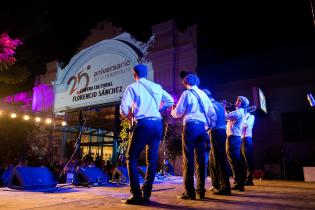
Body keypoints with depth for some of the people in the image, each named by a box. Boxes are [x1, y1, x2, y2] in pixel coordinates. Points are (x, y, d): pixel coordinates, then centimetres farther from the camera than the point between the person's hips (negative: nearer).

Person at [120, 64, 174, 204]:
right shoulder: (157, 87, 16)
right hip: (157, 124, 5)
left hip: (143, 124, -5)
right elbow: (170, 101, 18)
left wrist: (128, 116, 13)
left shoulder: (132, 87, 2)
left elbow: (124, 107, -7)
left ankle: (136, 195, 1)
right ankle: (146, 194, 14)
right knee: (152, 159, 11)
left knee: (131, 158, 5)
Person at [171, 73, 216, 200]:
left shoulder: (187, 93, 0)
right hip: (202, 127, 6)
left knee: (188, 159, -4)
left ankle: (189, 192, -3)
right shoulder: (203, 94, 17)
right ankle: (200, 191, 11)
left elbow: (178, 112, -2)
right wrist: (209, 125, 26)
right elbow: (212, 113, 18)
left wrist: (172, 111, 18)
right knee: (200, 159, 7)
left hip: (190, 126, -6)